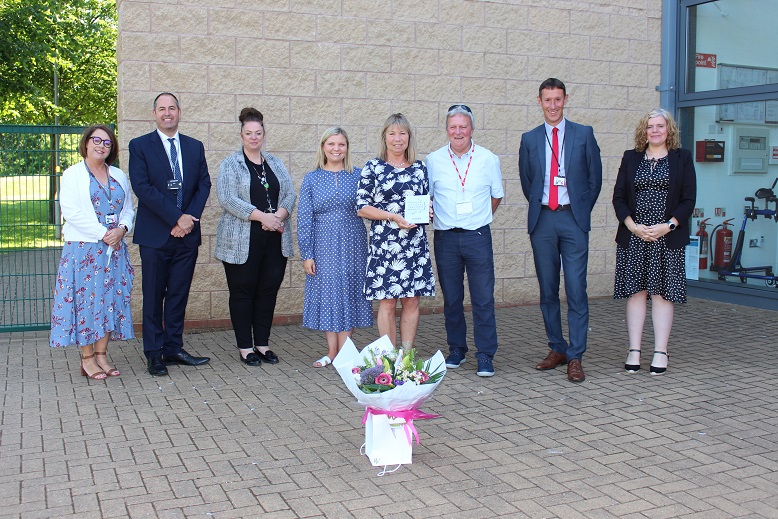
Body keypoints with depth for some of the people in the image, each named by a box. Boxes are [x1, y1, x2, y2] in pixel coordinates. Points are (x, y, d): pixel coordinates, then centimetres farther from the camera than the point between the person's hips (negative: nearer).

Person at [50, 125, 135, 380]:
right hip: (83, 248, -5)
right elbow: (71, 212, -10)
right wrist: (102, 234, -16)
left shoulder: (119, 176, 14)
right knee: (86, 299, -3)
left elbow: (128, 209, 13)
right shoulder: (73, 175, 0)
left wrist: (121, 229, -8)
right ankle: (87, 359, 4)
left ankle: (101, 355, 12)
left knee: (110, 299, 4)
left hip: (114, 249, 5)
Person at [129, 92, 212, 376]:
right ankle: (154, 353, 12)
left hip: (187, 234, 4)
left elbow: (204, 184, 6)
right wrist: (176, 218, -16)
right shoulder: (140, 146, 0)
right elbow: (142, 187, -11)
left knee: (179, 295, 9)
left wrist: (190, 217, -10)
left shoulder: (195, 147, 12)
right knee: (153, 297, 4)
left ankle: (173, 348, 19)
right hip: (155, 235, -3)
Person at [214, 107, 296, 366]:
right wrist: (261, 216, -18)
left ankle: (262, 344, 18)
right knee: (242, 293, 2)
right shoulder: (230, 164, 0)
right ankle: (245, 347, 11)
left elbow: (290, 194, 10)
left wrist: (280, 214, -11)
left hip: (274, 240, 4)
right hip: (242, 242, -4)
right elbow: (227, 199, -12)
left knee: (269, 291, 7)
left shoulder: (275, 163, 15)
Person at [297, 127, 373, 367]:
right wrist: (306, 255, -4)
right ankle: (332, 351, 15)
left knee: (349, 293, 3)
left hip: (352, 247, 0)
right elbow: (304, 219, 1)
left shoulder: (358, 176, 3)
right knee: (327, 294, 4)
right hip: (324, 247, 0)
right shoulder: (312, 179, 3)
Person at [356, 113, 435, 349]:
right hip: (384, 243, -3)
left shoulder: (420, 168, 12)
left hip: (415, 244, 3)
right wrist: (393, 217, -13)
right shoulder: (373, 168, 2)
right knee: (387, 303, -2)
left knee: (412, 302, 5)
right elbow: (362, 207, -2)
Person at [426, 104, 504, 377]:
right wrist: (437, 217, 2)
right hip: (445, 238, 1)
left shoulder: (489, 159, 2)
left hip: (478, 235, -1)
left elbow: (497, 196, 14)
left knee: (483, 298, -3)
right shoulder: (433, 160, 3)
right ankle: (456, 350, 23)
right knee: (451, 299, 9)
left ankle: (485, 356, 4)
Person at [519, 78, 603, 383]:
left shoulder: (584, 134, 4)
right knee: (547, 291, 8)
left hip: (573, 220, -2)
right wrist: (539, 206, 12)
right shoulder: (530, 139, 10)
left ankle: (575, 357, -2)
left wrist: (582, 210, 4)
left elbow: (595, 177, 7)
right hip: (542, 220, 3)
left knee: (576, 290, -6)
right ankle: (557, 349, 20)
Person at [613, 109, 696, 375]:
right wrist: (632, 225, -10)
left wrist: (667, 226, -13)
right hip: (633, 237, 2)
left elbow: (688, 200, 0)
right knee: (635, 291, 3)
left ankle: (660, 352, 6)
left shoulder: (682, 158, 5)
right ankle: (634, 350, 7)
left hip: (668, 238, -2)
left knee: (662, 292, 1)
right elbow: (618, 197, 5)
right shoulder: (631, 158, 10)